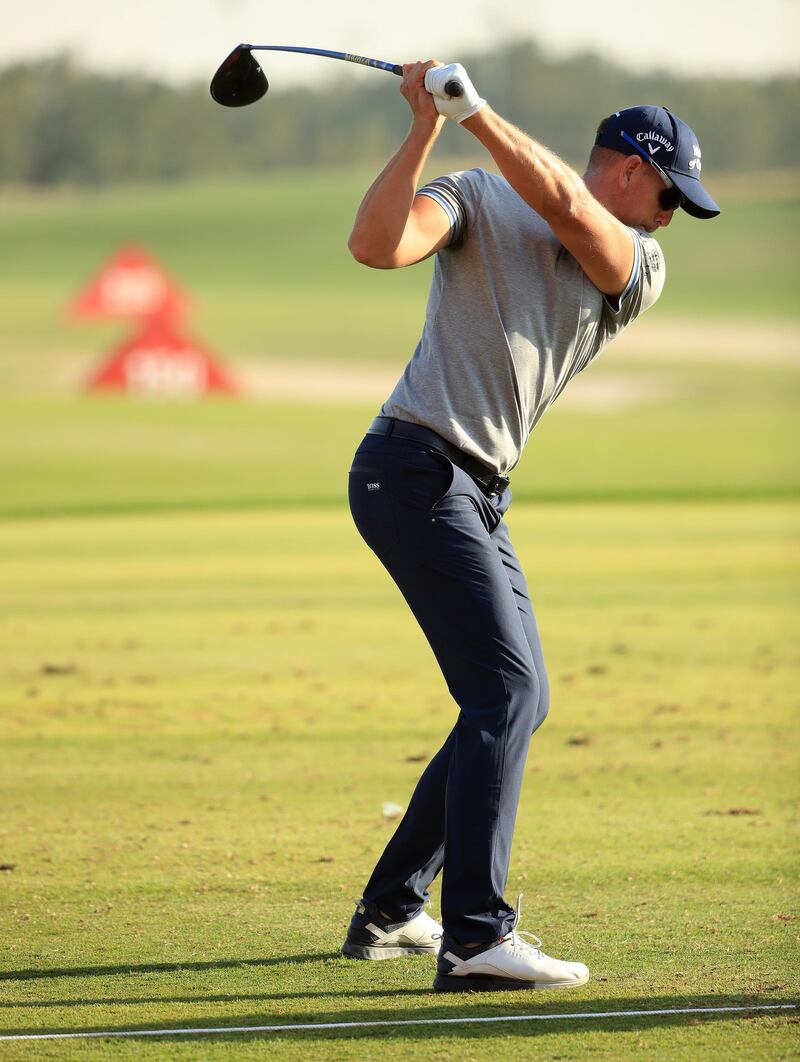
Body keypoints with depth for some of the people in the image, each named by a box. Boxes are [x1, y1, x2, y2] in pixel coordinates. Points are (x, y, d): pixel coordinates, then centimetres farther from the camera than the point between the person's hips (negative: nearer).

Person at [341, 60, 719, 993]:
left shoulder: (639, 267, 10)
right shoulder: (477, 201, -1)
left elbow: (564, 206, -12)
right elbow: (375, 244, -18)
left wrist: (478, 115, -24)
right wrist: (427, 128, -24)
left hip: (478, 496, 8)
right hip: (415, 470, -8)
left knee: (516, 700, 14)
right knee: (506, 691, -17)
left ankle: (389, 912, 24)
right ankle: (474, 941, -22)